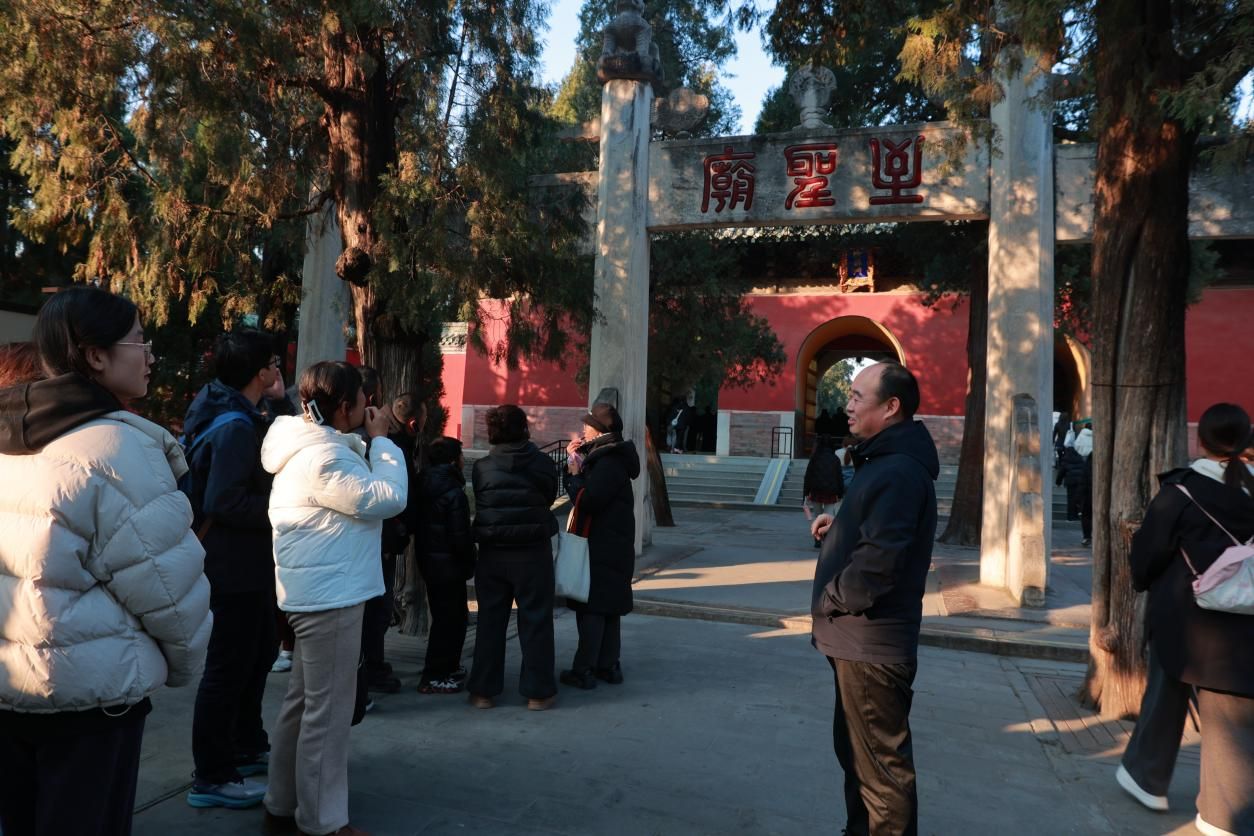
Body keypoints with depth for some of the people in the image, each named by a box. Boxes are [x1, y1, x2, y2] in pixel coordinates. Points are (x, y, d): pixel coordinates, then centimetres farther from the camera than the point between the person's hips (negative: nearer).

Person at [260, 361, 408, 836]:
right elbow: (387, 498, -23)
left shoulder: (315, 447, 13)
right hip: (330, 595, -11)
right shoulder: (322, 458, -21)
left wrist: (369, 442, 5)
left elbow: (361, 494, 16)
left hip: (318, 592, 11)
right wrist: (381, 439, -13)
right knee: (328, 710, -1)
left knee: (303, 701, 19)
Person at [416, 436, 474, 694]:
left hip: (428, 560, 9)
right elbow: (460, 536, -21)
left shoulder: (425, 486, 8)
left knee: (444, 616, 20)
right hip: (449, 564, -9)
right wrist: (470, 564, -8)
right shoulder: (454, 493, -19)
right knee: (450, 619, 0)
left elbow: (419, 525, 14)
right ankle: (434, 677, 5)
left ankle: (446, 667, 30)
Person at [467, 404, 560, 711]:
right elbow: (550, 497, 3)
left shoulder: (481, 467, -3)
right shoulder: (543, 464, -8)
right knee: (535, 621, 8)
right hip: (533, 552, -2)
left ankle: (483, 691, 18)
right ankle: (537, 692, 13)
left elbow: (480, 503, 4)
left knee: (490, 620, 12)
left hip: (491, 553, 2)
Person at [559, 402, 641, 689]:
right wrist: (574, 461, 4)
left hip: (602, 549, -10)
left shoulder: (609, 462, -18)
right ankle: (608, 666, 22)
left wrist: (574, 474, -9)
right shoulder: (604, 456, 14)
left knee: (591, 609, -4)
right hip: (612, 547, 10)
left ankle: (584, 670, 1)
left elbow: (586, 501, -24)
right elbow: (582, 494, 14)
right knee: (609, 609, 14)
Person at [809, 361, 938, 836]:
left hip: (871, 642, -11)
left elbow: (878, 559, -28)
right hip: (860, 637, 11)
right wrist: (837, 526, 6)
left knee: (880, 762, 3)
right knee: (855, 750, 24)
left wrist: (831, 600, -13)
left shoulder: (900, 470, -21)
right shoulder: (885, 460, 13)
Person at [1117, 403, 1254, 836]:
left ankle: (1147, 777, 31)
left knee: (1166, 696, 17)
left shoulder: (1180, 490, -11)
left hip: (1184, 617, -2)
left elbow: (1149, 551, -4)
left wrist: (1144, 579, 15)